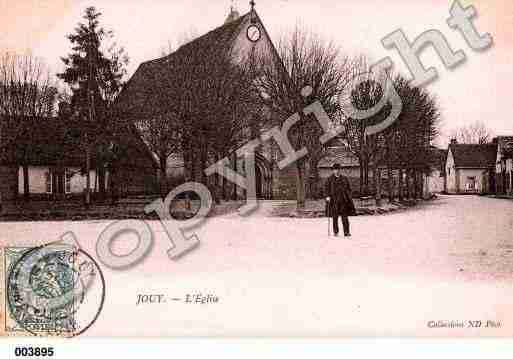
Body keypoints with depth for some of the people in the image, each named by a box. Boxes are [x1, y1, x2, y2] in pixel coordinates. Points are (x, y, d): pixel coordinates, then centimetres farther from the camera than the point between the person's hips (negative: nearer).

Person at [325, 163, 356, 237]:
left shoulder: (344, 179, 12)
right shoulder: (330, 179, 6)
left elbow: (348, 189, 14)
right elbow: (327, 189, 5)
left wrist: (349, 198, 8)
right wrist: (328, 196, -9)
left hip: (343, 200, 1)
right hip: (334, 200, -1)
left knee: (345, 217, -1)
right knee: (335, 217, 1)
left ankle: (346, 232, 2)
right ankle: (335, 232, 12)